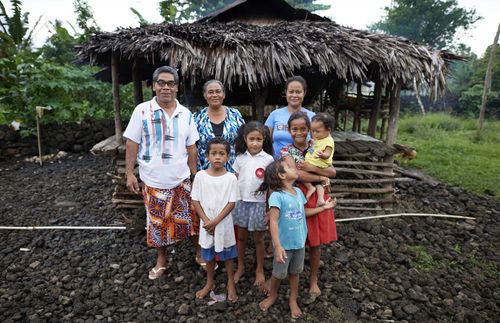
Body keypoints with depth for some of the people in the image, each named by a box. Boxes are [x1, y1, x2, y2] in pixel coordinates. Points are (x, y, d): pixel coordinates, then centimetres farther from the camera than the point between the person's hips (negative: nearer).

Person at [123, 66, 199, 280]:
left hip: (181, 180, 2)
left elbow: (191, 148, 7)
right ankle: (161, 259, 33)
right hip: (153, 181, -1)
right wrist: (130, 174, -7)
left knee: (186, 220, 10)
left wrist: (195, 175, 8)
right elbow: (132, 144, -4)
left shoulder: (186, 114, 2)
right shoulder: (142, 110, -7)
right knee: (157, 222, 12)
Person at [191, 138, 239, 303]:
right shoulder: (200, 176, -8)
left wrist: (216, 221, -16)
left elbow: (231, 203, -11)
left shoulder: (231, 178, -11)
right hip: (206, 223, 2)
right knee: (209, 254, 18)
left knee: (227, 254, 13)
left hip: (224, 223, -1)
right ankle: (209, 283, 38)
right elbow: (195, 200, -4)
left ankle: (231, 283, 33)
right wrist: (206, 220, -12)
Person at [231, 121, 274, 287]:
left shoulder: (268, 159, -9)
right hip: (241, 201, 3)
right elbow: (235, 180, 7)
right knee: (241, 237, 15)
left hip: (259, 203, -2)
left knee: (258, 238, 11)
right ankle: (240, 267, 34)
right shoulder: (240, 157, 0)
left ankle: (260, 270, 30)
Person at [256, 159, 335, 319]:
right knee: (279, 274, 13)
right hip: (285, 244, -6)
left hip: (299, 242, 6)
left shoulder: (298, 192, 0)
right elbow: (273, 221, -26)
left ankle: (293, 300, 39)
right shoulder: (277, 196, -23)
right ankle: (272, 295, 40)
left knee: (295, 272, 20)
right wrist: (277, 246, -30)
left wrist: (323, 207, 14)